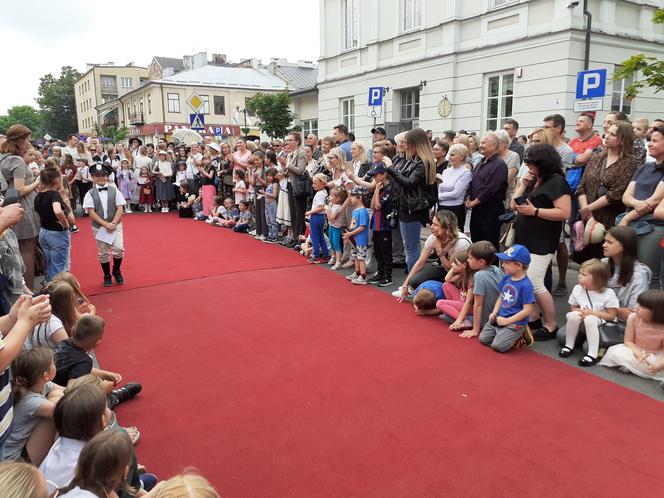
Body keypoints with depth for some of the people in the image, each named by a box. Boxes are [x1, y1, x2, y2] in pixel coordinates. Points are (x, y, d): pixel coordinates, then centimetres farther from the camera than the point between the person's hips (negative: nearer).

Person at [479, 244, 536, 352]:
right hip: (500, 319, 8)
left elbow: (527, 310, -19)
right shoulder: (506, 278, 3)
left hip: (516, 323, -7)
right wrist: (494, 313, 2)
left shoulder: (526, 285, -20)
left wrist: (507, 321, -18)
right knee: (483, 338, 1)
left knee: (498, 346, -19)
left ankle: (520, 336, 5)